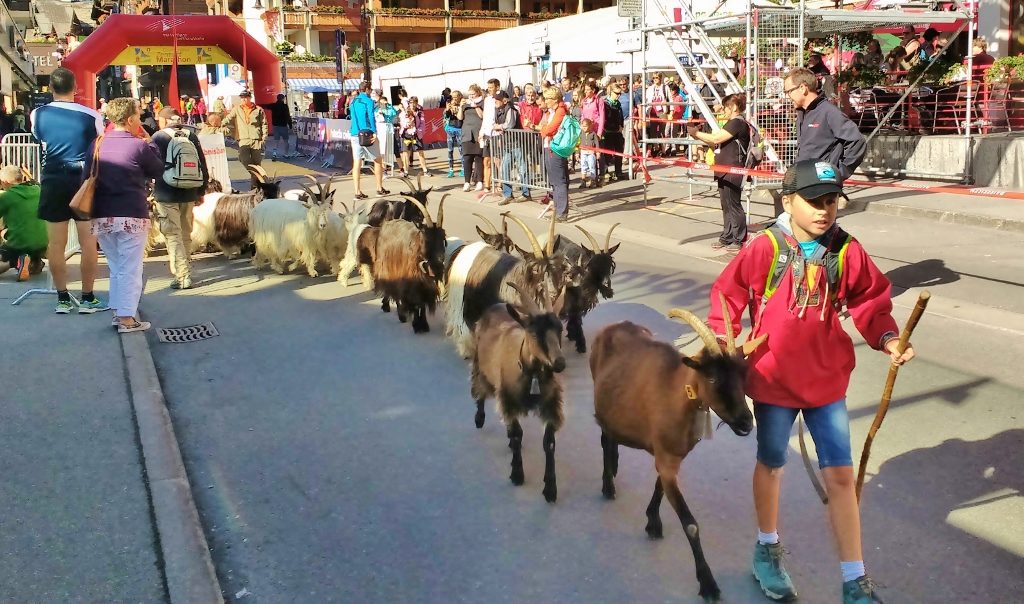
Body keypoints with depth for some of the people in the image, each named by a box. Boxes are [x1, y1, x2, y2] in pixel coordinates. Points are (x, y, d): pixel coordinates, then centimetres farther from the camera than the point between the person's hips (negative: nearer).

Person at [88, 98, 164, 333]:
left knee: (115, 266, 18)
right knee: (130, 268, 2)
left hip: (102, 216, 5)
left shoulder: (97, 145, 4)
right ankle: (127, 318, 2)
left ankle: (117, 312, 23)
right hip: (132, 216, -5)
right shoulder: (139, 145, -11)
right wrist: (150, 142, 9)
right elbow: (158, 171, 2)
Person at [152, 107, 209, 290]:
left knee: (173, 235, -2)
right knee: (186, 235, 15)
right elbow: (203, 165, 9)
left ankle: (182, 276, -7)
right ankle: (186, 273, 22)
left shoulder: (158, 137, -5)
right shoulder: (191, 135, 7)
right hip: (188, 193, 5)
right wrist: (201, 191, 16)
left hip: (166, 194, -4)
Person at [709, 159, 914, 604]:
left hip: (827, 380, 2)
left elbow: (871, 299, 4)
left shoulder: (847, 252, -6)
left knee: (841, 475, 5)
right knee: (771, 465, 17)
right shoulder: (764, 249, -14)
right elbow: (728, 295, -7)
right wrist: (722, 343, -17)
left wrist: (886, 337, -11)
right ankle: (767, 550, 41)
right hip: (773, 380, -2)